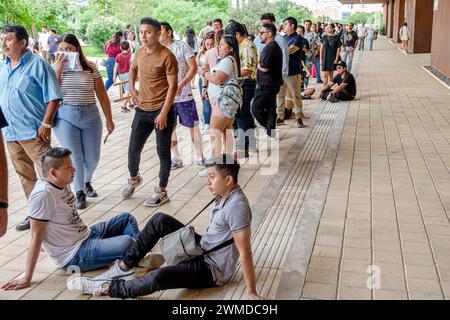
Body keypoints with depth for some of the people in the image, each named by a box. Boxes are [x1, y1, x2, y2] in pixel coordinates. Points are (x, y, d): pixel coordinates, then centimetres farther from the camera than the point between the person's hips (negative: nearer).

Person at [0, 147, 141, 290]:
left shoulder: (63, 183, 0)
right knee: (127, 243, -25)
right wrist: (27, 278, -19)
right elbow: (36, 236, -23)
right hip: (74, 256, -9)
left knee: (126, 218, 12)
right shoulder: (42, 194, -25)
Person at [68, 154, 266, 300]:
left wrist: (251, 293, -26)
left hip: (212, 270, -10)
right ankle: (125, 266, 7)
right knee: (160, 220, 0)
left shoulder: (237, 206, -29)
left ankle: (107, 288, -9)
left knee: (158, 278, -30)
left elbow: (245, 252, -29)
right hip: (201, 250, 10)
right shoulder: (225, 194, 0)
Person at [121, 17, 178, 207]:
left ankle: (162, 192, 18)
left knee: (163, 152, 4)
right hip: (142, 109, 6)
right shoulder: (139, 52, 6)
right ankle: (134, 179, 40)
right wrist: (132, 89, 12)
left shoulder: (167, 56, -14)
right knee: (133, 149, 12)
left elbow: (173, 86, -16)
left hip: (162, 111, -6)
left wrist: (164, 113, -20)